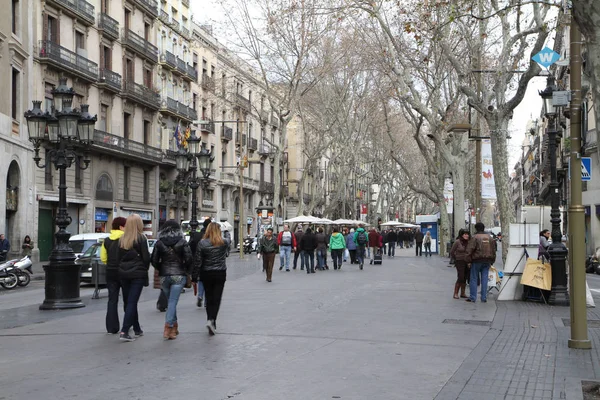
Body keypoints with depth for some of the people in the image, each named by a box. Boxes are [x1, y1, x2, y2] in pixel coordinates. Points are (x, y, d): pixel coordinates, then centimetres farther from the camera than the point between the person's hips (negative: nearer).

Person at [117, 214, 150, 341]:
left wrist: (122, 269, 13)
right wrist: (145, 269, 8)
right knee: (132, 302, -5)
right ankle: (124, 331, -13)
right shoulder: (141, 238, -9)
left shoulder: (122, 239, 4)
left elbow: (119, 257, 6)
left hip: (123, 274, 5)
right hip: (137, 274, -5)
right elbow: (146, 257, -9)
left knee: (129, 301, 14)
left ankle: (137, 329, 24)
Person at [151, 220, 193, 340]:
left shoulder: (159, 243, 0)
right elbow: (189, 259, -8)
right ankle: (168, 327, -16)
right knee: (173, 302, -3)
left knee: (170, 301, 16)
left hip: (164, 276, 2)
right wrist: (187, 271, 7)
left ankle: (174, 326, 23)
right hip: (179, 275, -2)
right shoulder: (182, 242, -5)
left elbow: (154, 260, 1)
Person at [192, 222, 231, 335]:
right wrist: (226, 231, 43)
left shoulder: (202, 243, -7)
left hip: (206, 274, 1)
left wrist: (194, 277, 1)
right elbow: (229, 239, 21)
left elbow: (197, 261, -6)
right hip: (220, 274, -1)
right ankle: (212, 320, -19)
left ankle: (210, 321, 18)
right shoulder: (224, 242, -5)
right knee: (216, 298, -2)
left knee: (209, 299, 12)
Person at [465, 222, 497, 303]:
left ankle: (472, 297, 2)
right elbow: (494, 250, 14)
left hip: (477, 261, -5)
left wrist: (468, 260, -5)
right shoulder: (490, 237, 10)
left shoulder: (475, 237, -9)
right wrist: (492, 261, 19)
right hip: (487, 261, 5)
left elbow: (469, 250, -13)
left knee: (473, 279, 3)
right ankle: (484, 298, 8)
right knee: (484, 279, 7)